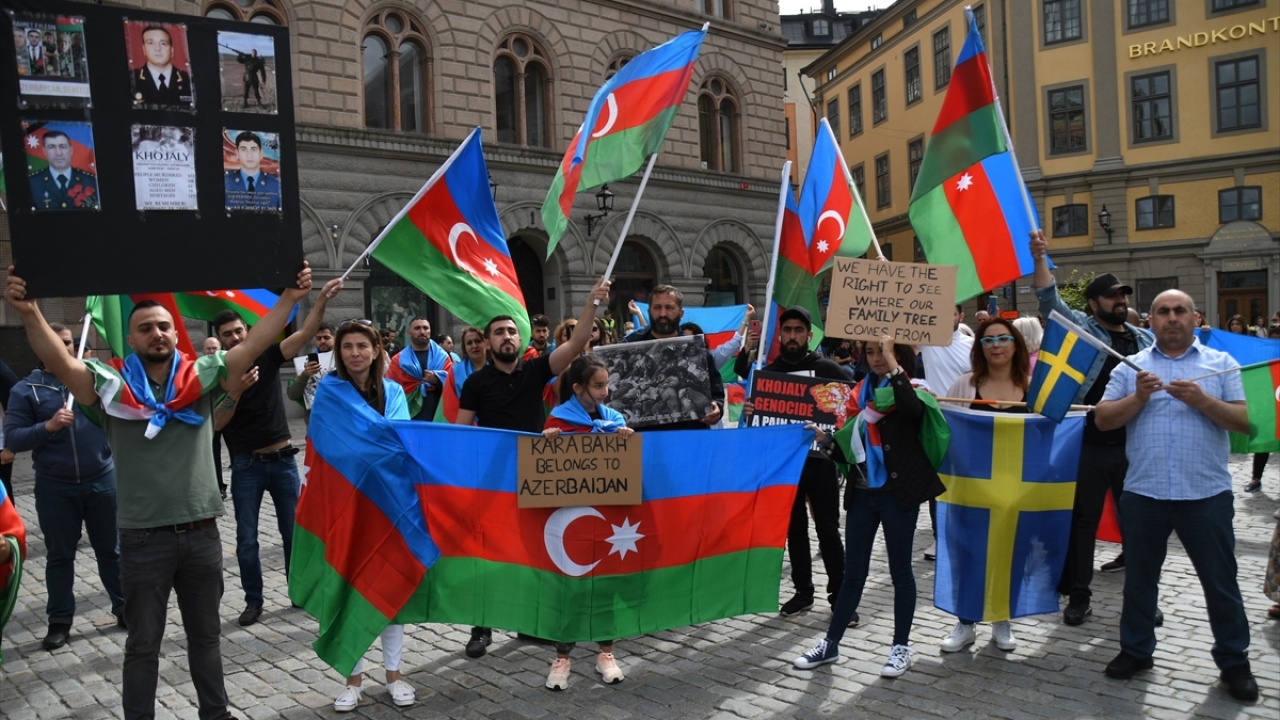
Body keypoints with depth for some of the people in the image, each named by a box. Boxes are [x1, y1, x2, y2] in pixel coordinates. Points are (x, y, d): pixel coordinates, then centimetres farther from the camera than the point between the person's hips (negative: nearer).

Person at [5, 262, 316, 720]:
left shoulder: (200, 376, 1)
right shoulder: (112, 385, -4)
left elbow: (254, 344, -5)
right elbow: (60, 362, -19)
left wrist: (290, 297, -12)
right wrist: (29, 312, -34)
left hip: (201, 533, 3)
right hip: (143, 538, -2)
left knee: (205, 635, 19)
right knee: (143, 644, 12)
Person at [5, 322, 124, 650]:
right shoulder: (26, 389, -1)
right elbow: (12, 438, -7)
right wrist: (47, 426, -20)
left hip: (101, 481, 1)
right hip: (55, 488, 0)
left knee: (110, 549, 12)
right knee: (60, 556, 12)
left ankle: (124, 607, 25)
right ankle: (60, 620, 24)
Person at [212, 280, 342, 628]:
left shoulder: (267, 356, 1)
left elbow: (305, 333, -11)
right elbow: (216, 423, -11)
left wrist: (322, 300, -24)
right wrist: (236, 391, -26)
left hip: (283, 460, 1)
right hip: (246, 466, -1)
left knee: (294, 531, 9)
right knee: (246, 539, 5)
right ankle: (253, 600, 17)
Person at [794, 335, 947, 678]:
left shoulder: (912, 390, -3)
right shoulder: (861, 391, 10)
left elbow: (912, 409, -31)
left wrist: (892, 360, -26)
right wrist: (828, 440, -5)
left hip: (898, 490, -4)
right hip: (862, 491, 5)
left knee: (899, 569, 5)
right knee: (853, 571, 9)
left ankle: (901, 646, 18)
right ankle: (831, 643, 16)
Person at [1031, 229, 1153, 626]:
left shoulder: (1146, 340, 14)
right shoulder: (1082, 328, 1)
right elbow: (1049, 301, -12)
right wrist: (1040, 259, -23)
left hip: (1134, 446, 4)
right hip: (1091, 445, -4)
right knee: (1083, 520, 4)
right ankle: (1078, 596, 14)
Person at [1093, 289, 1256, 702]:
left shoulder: (1221, 364, 5)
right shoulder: (1131, 367, 7)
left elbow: (1246, 421, -4)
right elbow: (1102, 420, -1)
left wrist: (1203, 400, -18)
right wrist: (1138, 397, -15)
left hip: (1206, 494, -1)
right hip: (1143, 493, 1)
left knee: (1220, 581, 8)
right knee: (1139, 577, 13)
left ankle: (1234, 661, 24)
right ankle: (1136, 650, 28)